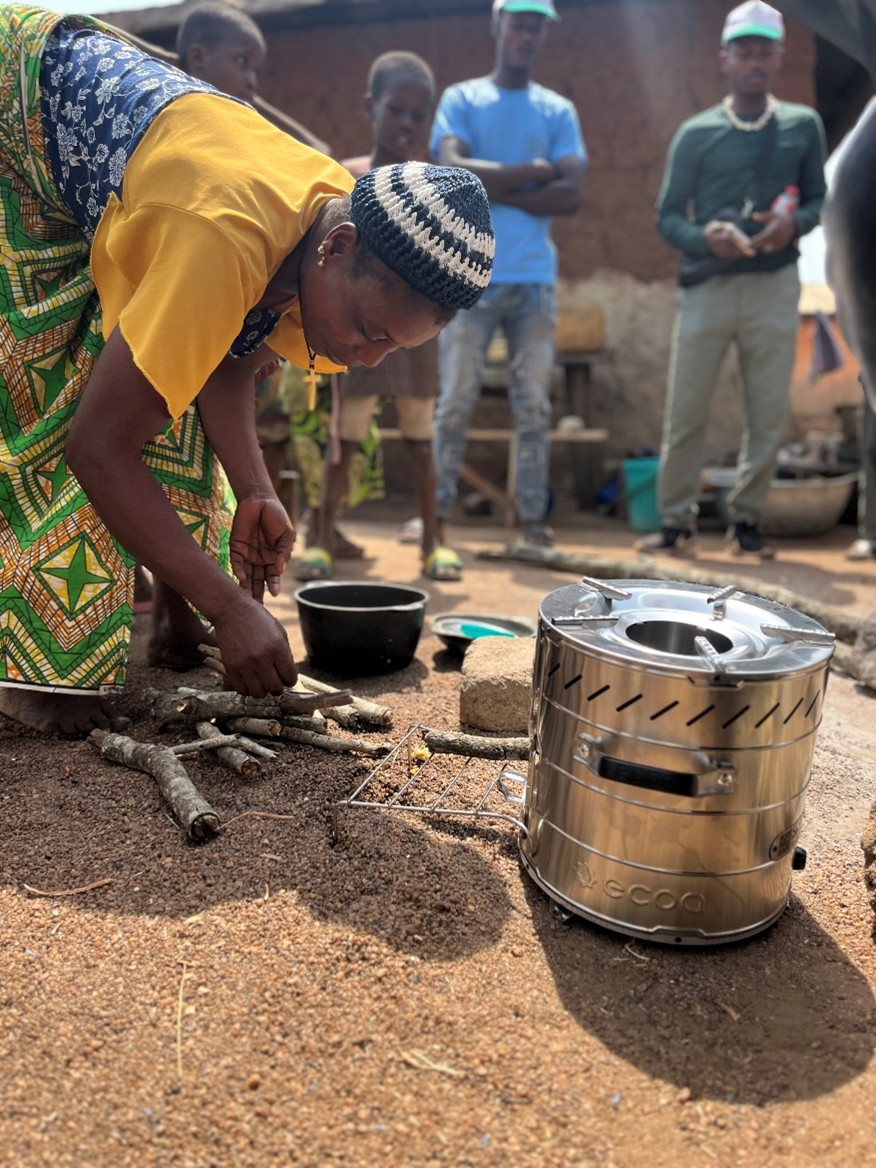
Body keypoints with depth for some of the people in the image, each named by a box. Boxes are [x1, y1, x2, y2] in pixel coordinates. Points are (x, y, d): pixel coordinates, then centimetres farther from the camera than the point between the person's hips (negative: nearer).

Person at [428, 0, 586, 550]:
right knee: (457, 399, -4)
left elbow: (571, 194, 0)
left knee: (534, 404, 0)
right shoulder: (461, 99, 10)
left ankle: (534, 516, 6)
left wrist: (495, 190, -5)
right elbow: (454, 170, -9)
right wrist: (531, 171, -4)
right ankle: (437, 511, 4)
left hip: (535, 278, 2)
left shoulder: (559, 111, 15)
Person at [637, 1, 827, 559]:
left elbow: (819, 199, 12)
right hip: (707, 287, -1)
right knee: (686, 413, -2)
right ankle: (677, 522, 10)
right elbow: (668, 216, 2)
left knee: (769, 415, 2)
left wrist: (794, 223, -11)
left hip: (774, 288, 2)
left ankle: (746, 521, 15)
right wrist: (704, 237, -18)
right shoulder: (696, 133, 5)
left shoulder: (804, 126, 9)